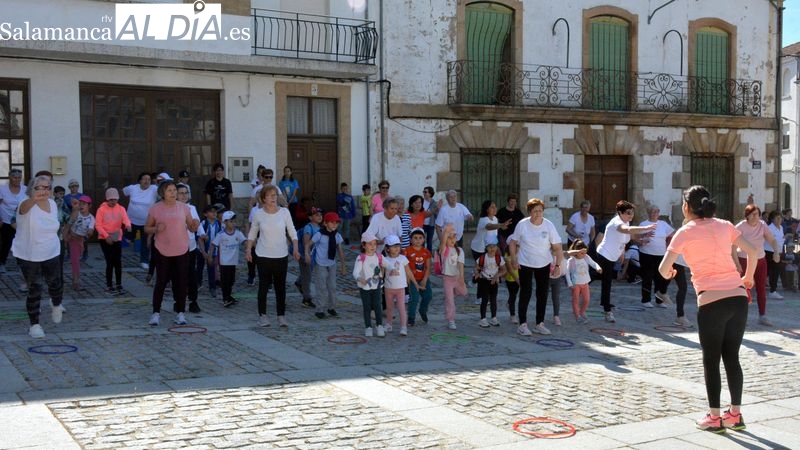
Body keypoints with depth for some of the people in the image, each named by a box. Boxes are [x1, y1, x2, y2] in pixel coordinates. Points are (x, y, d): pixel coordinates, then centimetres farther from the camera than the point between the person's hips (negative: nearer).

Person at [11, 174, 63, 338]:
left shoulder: (53, 204, -2)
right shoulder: (28, 205, -21)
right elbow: (25, 207, -48)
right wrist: (34, 199, -70)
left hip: (51, 254, 5)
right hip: (28, 256, -5)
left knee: (55, 283, 14)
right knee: (34, 289, -1)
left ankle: (56, 306, 47)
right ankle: (34, 324, 13)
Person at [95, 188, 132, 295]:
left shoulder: (121, 209, 2)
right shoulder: (101, 209, -6)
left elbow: (126, 219, -16)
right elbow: (98, 225, -9)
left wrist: (128, 225, -39)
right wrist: (106, 236, -19)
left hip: (117, 239, 3)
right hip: (105, 239, -3)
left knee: (118, 262, 3)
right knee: (110, 262, -5)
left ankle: (119, 285, 14)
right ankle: (109, 286, 5)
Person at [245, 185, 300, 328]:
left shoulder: (284, 212, -4)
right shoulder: (258, 214, -3)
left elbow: (292, 232, 2)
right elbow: (252, 234, 9)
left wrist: (295, 248, -8)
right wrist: (248, 250, 3)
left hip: (281, 256, 1)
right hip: (263, 256, -1)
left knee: (280, 286, 6)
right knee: (263, 285, 1)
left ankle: (281, 316, 15)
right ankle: (262, 315, 12)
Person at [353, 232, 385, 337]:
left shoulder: (379, 257, -1)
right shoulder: (361, 258, -14)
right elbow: (355, 272, -24)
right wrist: (360, 279, -43)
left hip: (376, 286, 2)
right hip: (364, 286, -2)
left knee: (377, 306, -1)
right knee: (367, 307, 7)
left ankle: (379, 326, 11)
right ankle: (368, 327, 17)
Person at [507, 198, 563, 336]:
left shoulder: (549, 226, -9)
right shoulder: (522, 225, -10)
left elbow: (558, 247, -6)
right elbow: (513, 242, 2)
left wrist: (558, 265, -12)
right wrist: (514, 259, -6)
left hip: (544, 265, 2)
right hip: (525, 264, -2)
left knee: (542, 294, 7)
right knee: (525, 293, -4)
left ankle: (540, 324, 18)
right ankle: (522, 324, 2)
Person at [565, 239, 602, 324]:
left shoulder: (586, 257, -4)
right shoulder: (571, 260, -16)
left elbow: (593, 263, -8)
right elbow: (567, 272, -13)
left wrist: (598, 268, -31)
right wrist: (570, 284, -17)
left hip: (585, 283, 5)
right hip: (576, 284, -5)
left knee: (586, 300, 9)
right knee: (576, 300, 4)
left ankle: (582, 313, 31)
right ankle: (577, 316, 16)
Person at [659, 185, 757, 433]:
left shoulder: (685, 232, -2)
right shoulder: (725, 226, 10)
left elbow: (664, 269, -6)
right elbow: (753, 251, 6)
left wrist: (668, 274, 17)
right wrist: (748, 277, 20)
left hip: (711, 301, -5)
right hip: (738, 297, 5)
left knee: (711, 360, 8)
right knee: (732, 357, 15)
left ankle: (714, 417, 13)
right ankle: (735, 415, 21)